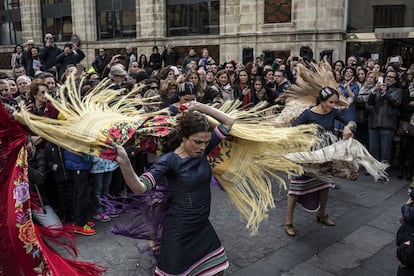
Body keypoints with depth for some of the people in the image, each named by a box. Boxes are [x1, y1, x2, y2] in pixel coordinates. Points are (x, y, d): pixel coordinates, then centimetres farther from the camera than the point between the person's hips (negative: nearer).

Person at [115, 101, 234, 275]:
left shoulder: (202, 151, -4)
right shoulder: (169, 161, -20)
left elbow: (228, 122, -1)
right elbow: (140, 188, -34)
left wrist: (200, 107, -10)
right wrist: (124, 163, -52)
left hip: (202, 226, 6)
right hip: (179, 230, -6)